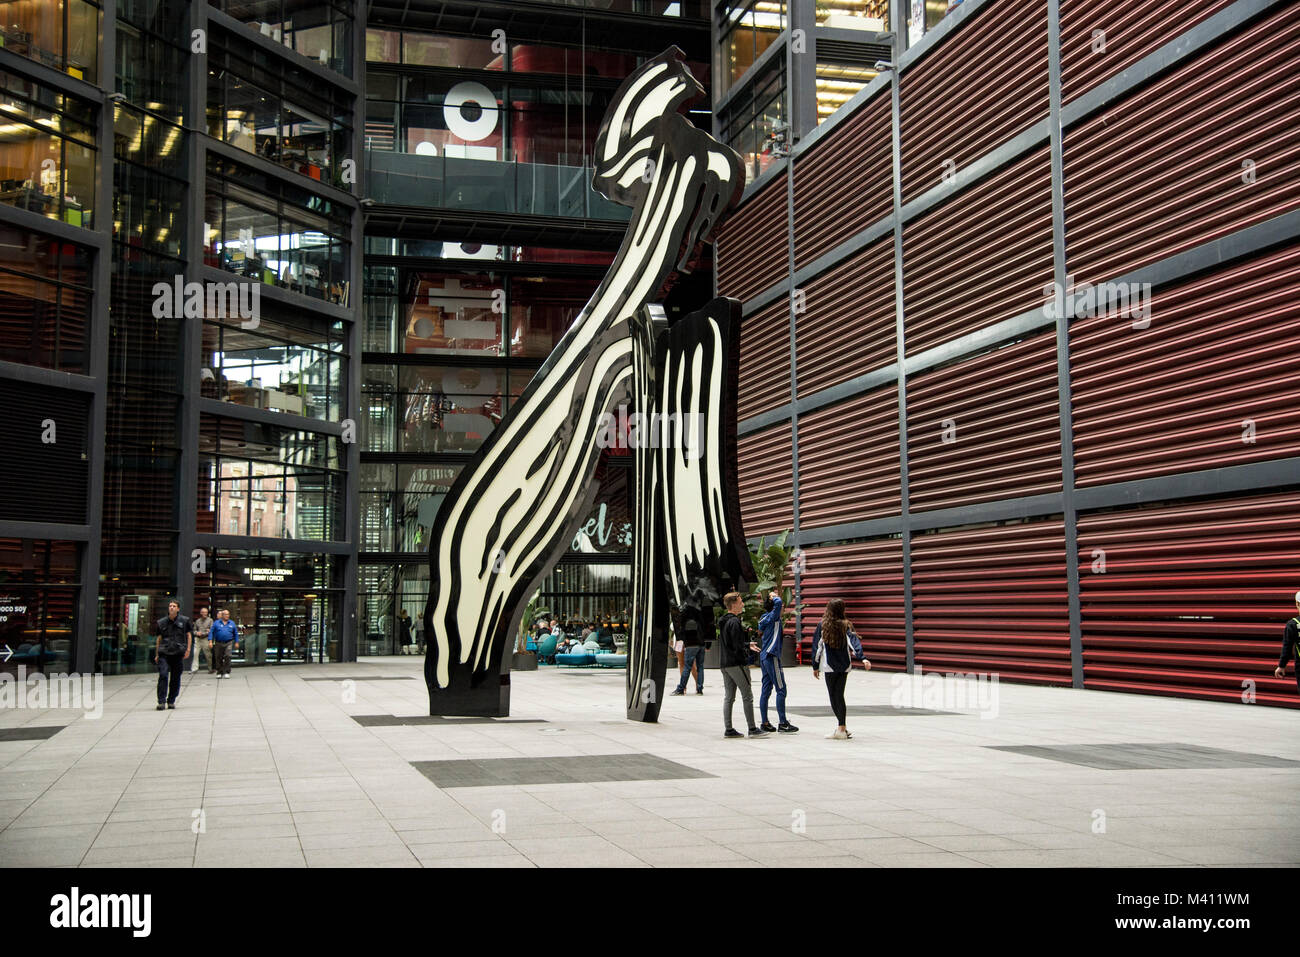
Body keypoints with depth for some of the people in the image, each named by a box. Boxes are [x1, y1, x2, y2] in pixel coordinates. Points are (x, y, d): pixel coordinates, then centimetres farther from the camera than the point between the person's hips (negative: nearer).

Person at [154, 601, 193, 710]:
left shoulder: (184, 621, 7)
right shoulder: (161, 622, 9)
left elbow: (189, 635, 11)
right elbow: (158, 638, 14)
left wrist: (188, 649, 0)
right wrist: (157, 654, 11)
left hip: (178, 653, 0)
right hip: (164, 653, 0)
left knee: (176, 678, 4)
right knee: (163, 676, -13)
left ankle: (171, 701, 15)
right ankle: (161, 702, -11)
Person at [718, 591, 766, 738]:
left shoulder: (722, 621, 14)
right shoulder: (734, 622, -15)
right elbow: (737, 646, -20)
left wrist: (747, 644, 21)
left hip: (725, 664, 9)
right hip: (737, 664, -9)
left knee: (728, 697, 9)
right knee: (747, 696, -3)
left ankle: (728, 729, 9)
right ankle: (752, 729, -1)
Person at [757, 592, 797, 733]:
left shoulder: (765, 618, 14)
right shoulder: (772, 617, -11)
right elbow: (778, 602, -26)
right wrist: (773, 596, -8)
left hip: (764, 657, 9)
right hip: (772, 656, -9)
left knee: (766, 689, 8)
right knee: (781, 689, -7)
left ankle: (765, 722, 9)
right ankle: (782, 723, -8)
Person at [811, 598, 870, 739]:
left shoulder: (822, 625, -2)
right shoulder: (846, 625, -2)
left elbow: (817, 646, 1)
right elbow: (853, 642, -16)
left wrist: (815, 666, 8)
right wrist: (862, 658, -24)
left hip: (829, 666, -2)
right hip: (844, 665, 2)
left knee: (833, 696, 4)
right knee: (839, 695, 9)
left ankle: (842, 727, -2)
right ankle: (842, 728, 8)